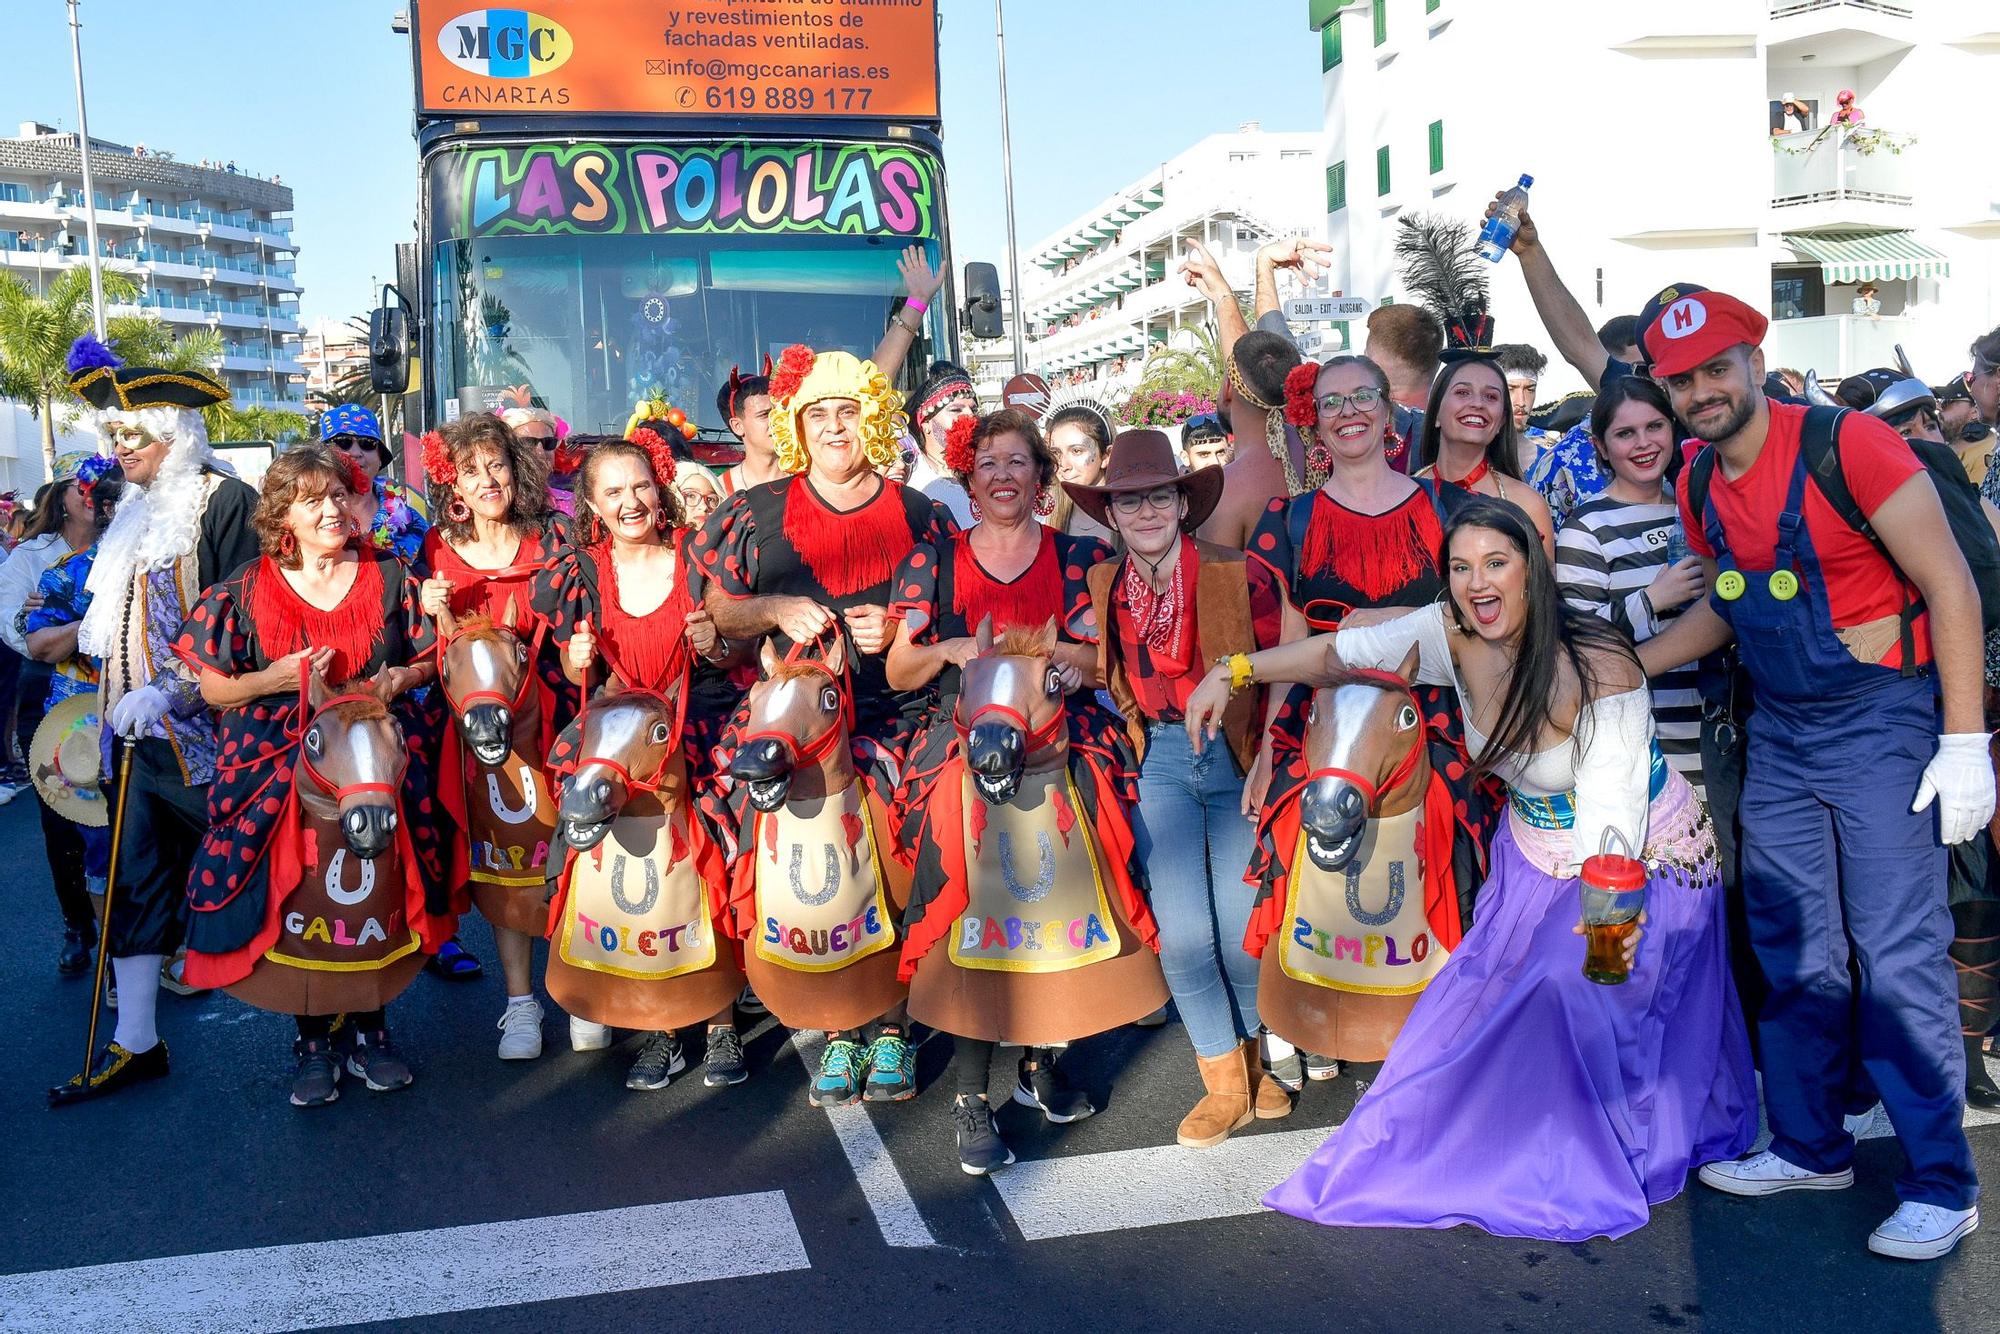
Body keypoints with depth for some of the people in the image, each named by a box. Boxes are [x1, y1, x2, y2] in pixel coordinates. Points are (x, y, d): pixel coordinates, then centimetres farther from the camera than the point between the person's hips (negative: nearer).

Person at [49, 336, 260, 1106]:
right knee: (137, 883, 9)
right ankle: (134, 1043, 16)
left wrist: (169, 692, -23)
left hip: (203, 737, -8)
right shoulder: (137, 515, 14)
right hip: (137, 738, 8)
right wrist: (115, 707, 13)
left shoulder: (225, 503, -10)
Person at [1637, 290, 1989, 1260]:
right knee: (1793, 950, 13)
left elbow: (1950, 584, -15)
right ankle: (1810, 1148, 28)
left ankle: (1941, 1187, 9)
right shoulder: (1700, 486, 4)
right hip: (1779, 732, 7)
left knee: (1898, 957, -5)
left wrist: (1965, 743, -18)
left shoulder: (1847, 444, -16)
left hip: (1881, 719, -7)